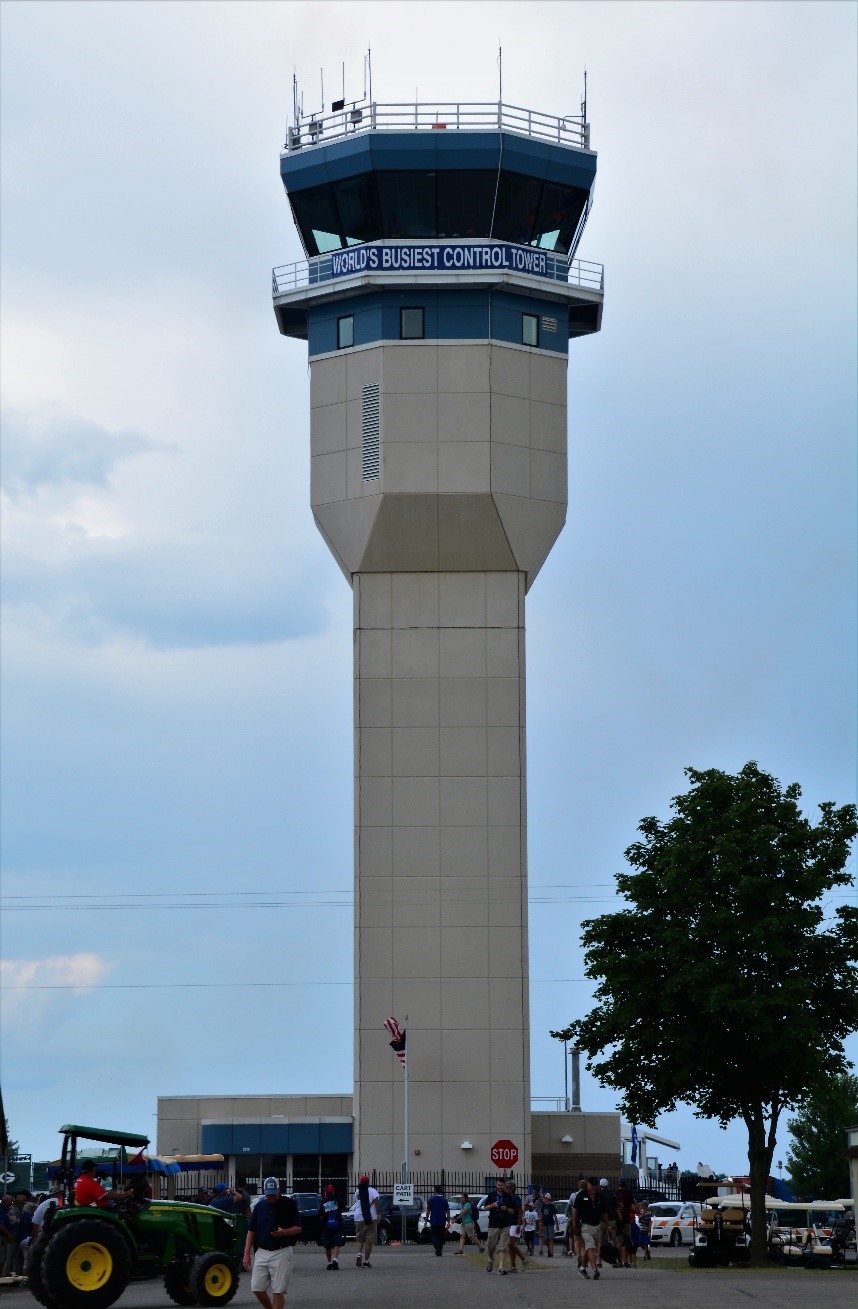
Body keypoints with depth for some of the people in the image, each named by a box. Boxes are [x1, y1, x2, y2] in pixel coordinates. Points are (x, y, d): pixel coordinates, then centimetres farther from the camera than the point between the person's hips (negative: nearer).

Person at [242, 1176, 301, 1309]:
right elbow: (251, 1231, 13)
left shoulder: (289, 1204, -1)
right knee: (257, 1288, 1)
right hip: (262, 1252, 4)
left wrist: (284, 1232, -20)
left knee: (278, 1291, -5)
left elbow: (298, 1228, 1)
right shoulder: (260, 1206, 9)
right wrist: (247, 1254, 6)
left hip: (281, 1252, -4)